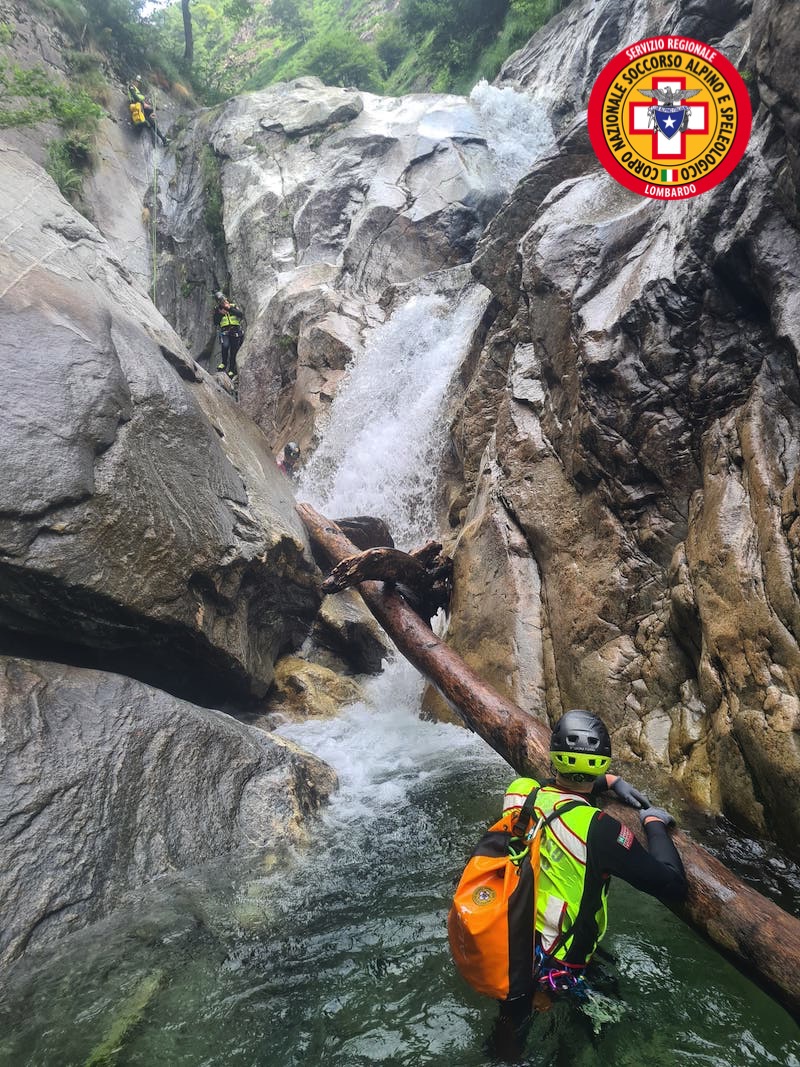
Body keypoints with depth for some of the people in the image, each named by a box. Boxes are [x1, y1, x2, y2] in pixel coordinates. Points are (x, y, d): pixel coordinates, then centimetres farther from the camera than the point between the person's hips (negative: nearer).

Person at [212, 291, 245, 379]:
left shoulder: (233, 306, 8)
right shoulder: (217, 309, 10)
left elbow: (241, 314, -9)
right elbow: (215, 323, 2)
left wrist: (230, 309, -13)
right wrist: (220, 314, -10)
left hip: (235, 332, 0)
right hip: (224, 332, 0)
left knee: (233, 351, -2)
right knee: (225, 345, -29)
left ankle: (232, 370, 5)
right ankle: (223, 363, -13)